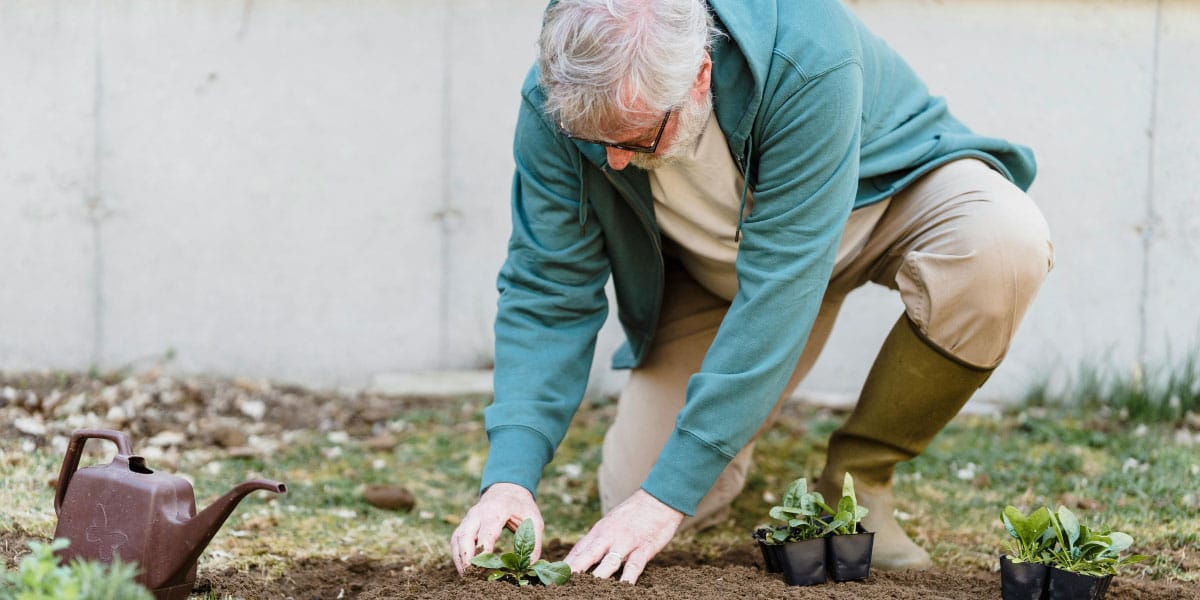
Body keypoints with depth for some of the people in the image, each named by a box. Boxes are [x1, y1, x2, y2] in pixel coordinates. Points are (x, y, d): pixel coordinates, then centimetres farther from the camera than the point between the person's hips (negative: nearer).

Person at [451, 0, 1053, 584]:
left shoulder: (807, 60, -41)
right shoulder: (554, 101, -28)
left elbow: (778, 286, -41)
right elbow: (546, 294, -21)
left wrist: (667, 494, -42)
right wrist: (509, 477, -35)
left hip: (881, 193, -2)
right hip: (710, 264, 2)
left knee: (1002, 242, -36)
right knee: (634, 496, -11)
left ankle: (855, 481, -13)